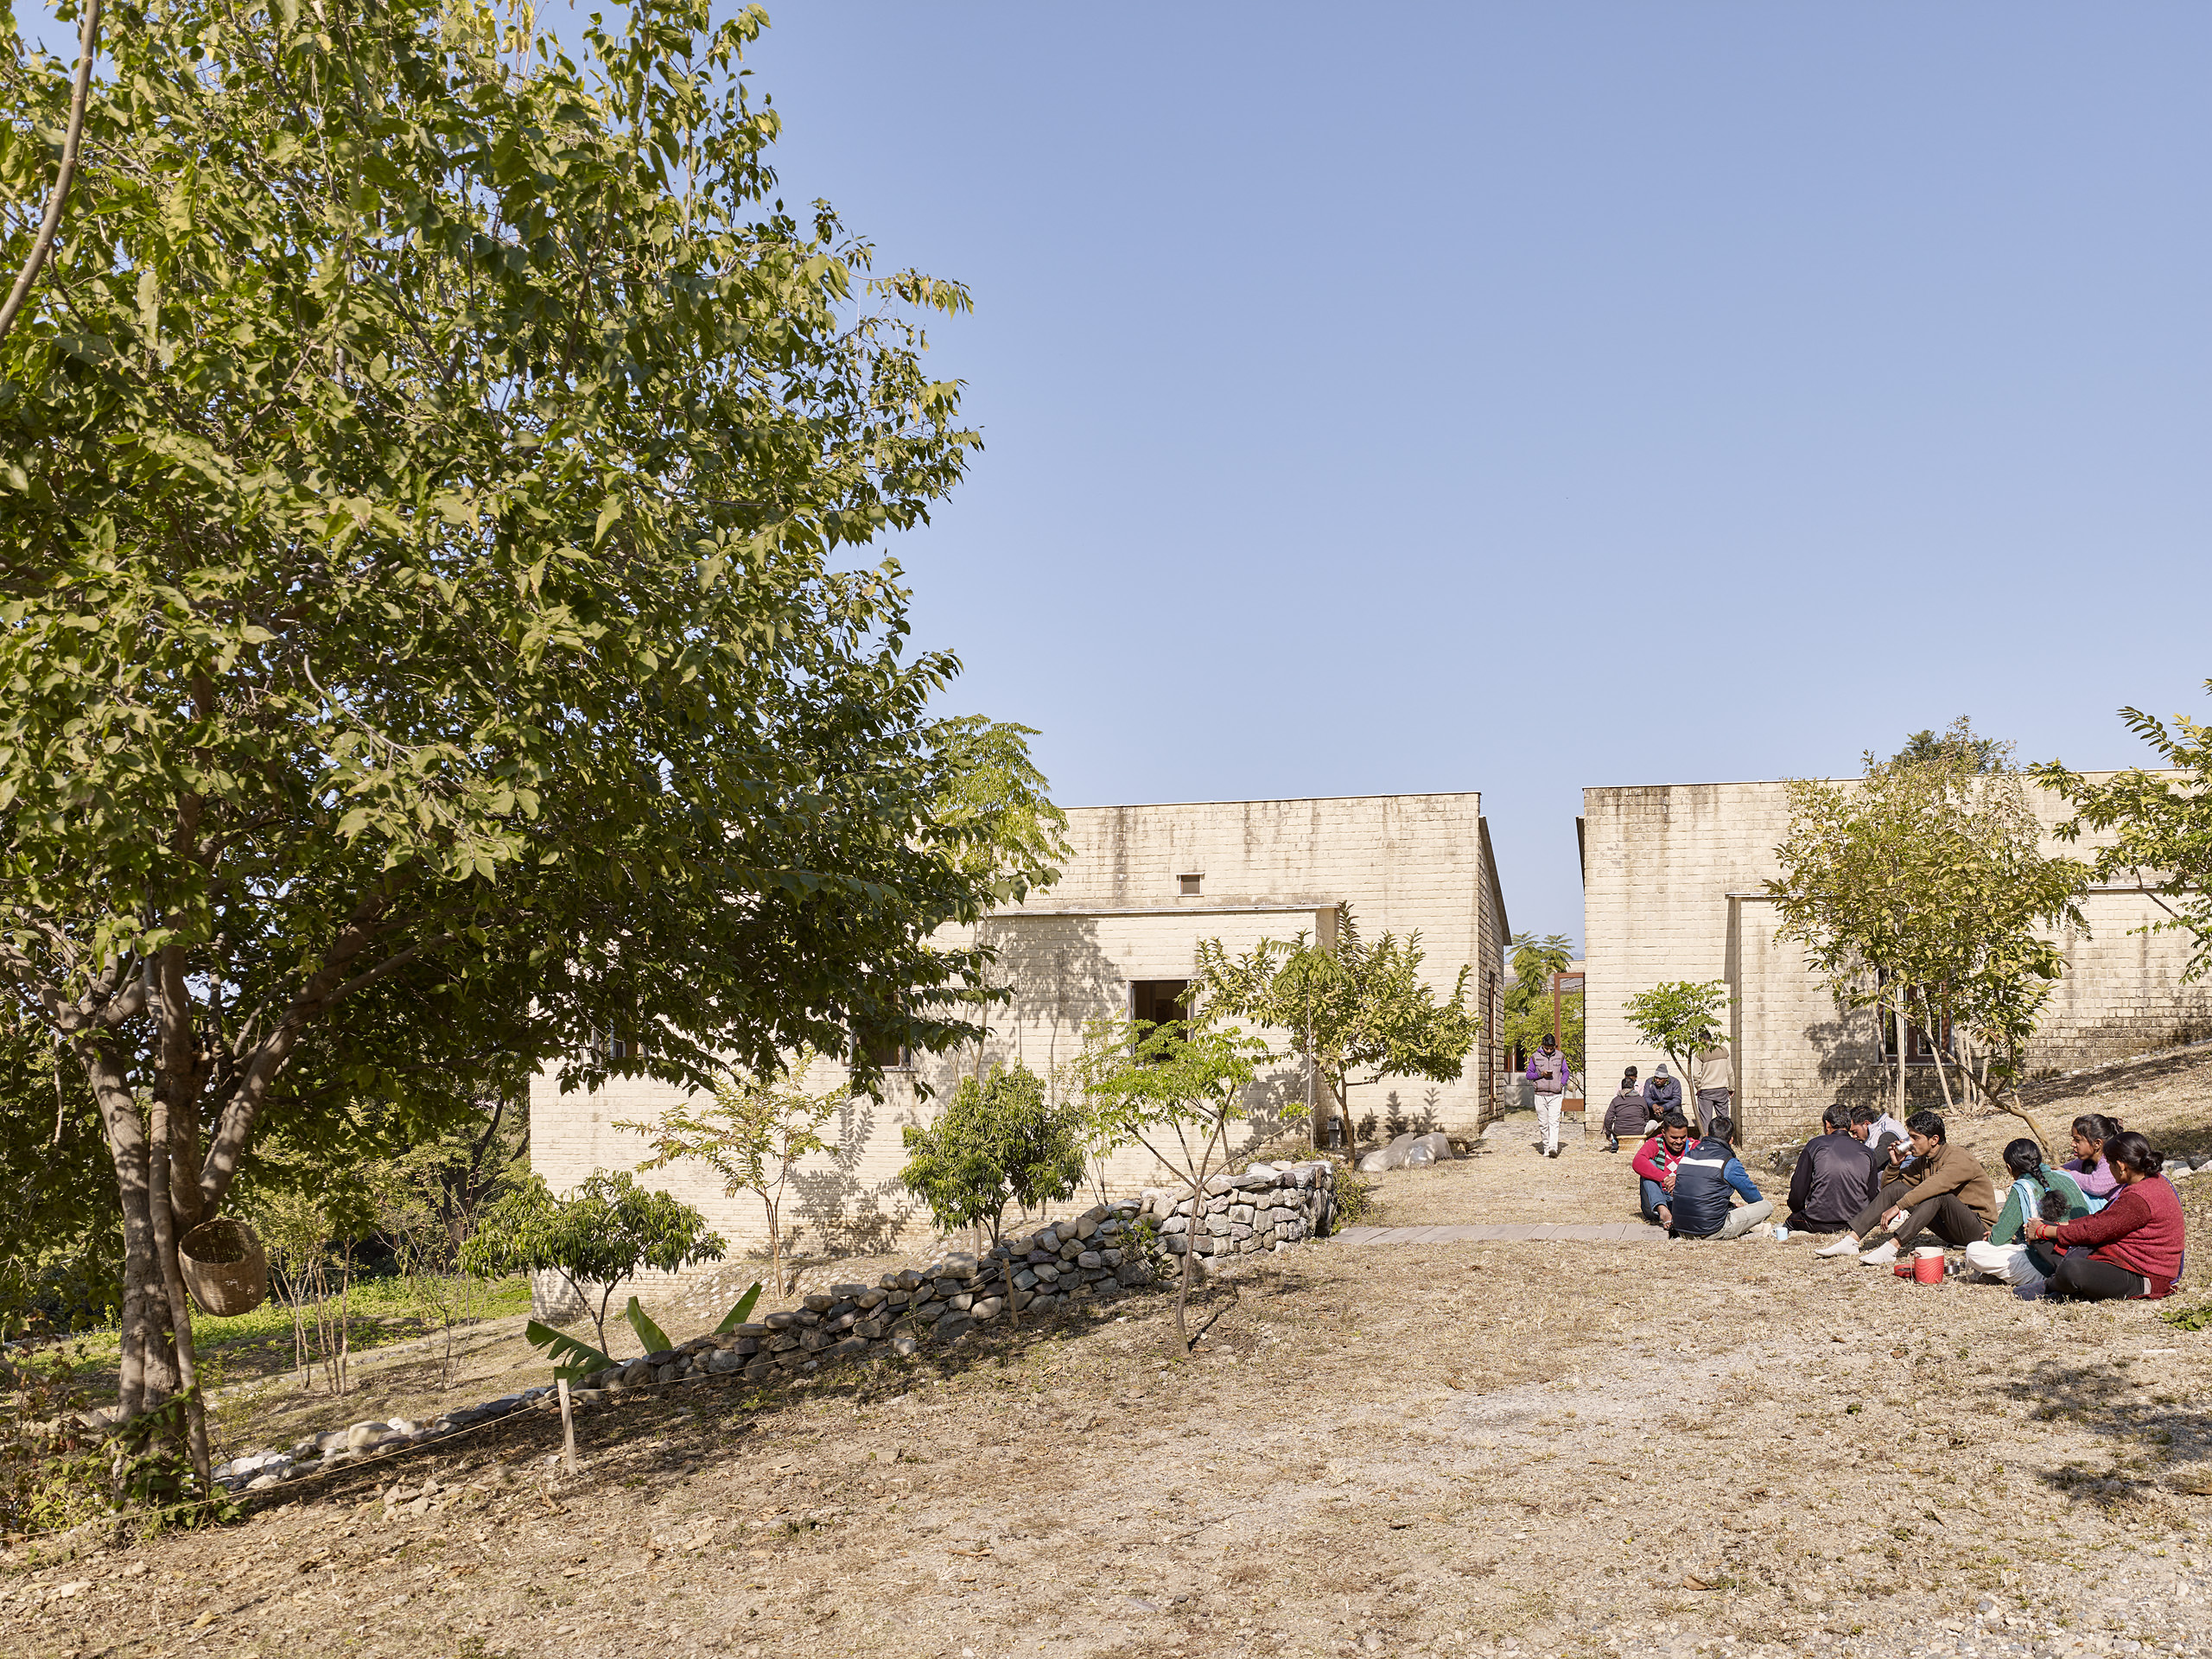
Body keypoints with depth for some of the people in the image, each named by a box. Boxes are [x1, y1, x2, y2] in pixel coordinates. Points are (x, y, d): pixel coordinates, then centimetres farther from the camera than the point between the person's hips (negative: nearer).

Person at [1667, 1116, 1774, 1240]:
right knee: (1768, 1206, 2)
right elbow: (1751, 1195, 9)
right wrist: (1762, 1203, 34)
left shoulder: (1687, 1155, 11)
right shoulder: (1729, 1162, -7)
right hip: (1710, 1232, -6)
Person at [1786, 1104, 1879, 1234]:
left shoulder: (1815, 1144, -2)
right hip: (1856, 1222, 3)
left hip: (1818, 1223, -3)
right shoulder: (1866, 1152, 5)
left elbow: (1798, 1189, 0)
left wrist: (1795, 1208, 19)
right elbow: (1872, 1195, 9)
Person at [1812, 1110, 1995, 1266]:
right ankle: (1851, 1240, -16)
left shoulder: (1960, 1159, -18)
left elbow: (1934, 1186, -36)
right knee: (1896, 1188, -5)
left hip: (1979, 1229, -7)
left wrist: (1897, 1207, -42)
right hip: (1948, 1229, 7)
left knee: (1939, 1195, -34)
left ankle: (1891, 1248, -41)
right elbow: (1887, 1186, 12)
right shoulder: (1923, 1161, 6)